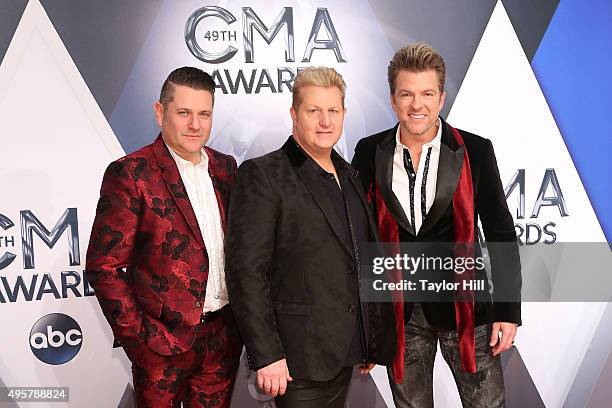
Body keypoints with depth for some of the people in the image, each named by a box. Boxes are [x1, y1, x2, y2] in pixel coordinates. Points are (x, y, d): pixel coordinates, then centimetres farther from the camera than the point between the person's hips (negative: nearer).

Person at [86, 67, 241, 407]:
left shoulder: (225, 167, 5)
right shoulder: (131, 174, -12)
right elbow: (104, 266, -12)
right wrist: (137, 336, -13)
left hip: (225, 337, 5)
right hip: (164, 341, -5)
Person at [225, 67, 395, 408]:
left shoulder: (350, 177, 12)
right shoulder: (263, 175, -10)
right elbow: (246, 272, -15)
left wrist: (373, 341, 15)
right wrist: (266, 355, -18)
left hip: (345, 353, 6)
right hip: (298, 358, -6)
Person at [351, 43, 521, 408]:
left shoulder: (475, 151, -4)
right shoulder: (370, 153, 0)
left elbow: (501, 233, -1)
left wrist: (508, 310, -4)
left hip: (465, 306, -1)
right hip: (400, 312, 2)